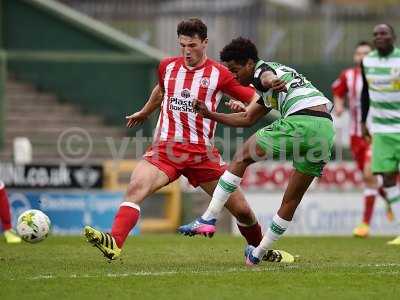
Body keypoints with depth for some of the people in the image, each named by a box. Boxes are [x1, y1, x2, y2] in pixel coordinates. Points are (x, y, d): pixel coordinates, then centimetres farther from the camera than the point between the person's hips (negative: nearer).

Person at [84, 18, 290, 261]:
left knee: (241, 209, 3)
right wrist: (144, 112, 48)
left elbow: (256, 100, 0)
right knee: (136, 188, -28)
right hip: (165, 148, 1)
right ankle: (114, 243, -42)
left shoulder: (220, 74, 0)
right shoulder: (167, 67, 10)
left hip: (202, 152, -1)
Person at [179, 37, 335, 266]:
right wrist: (209, 114, 42)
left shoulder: (262, 69, 6)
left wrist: (275, 84, -46)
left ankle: (210, 218, 7)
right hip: (326, 130, 9)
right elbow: (247, 119, 42)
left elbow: (268, 77, -22)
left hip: (299, 124, -9)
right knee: (292, 200, 16)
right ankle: (258, 254, 25)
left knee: (242, 157, 9)